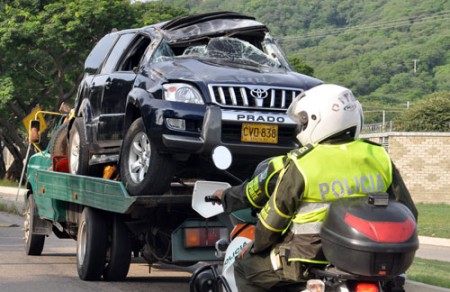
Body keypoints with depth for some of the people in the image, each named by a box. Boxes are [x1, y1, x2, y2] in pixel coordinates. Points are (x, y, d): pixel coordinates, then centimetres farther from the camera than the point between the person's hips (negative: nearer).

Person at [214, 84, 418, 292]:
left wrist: (256, 247, 17)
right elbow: (407, 213, 6)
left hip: (313, 257, -5)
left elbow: (272, 220, -2)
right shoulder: (379, 158, 2)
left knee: (245, 266, 16)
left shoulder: (299, 165, -11)